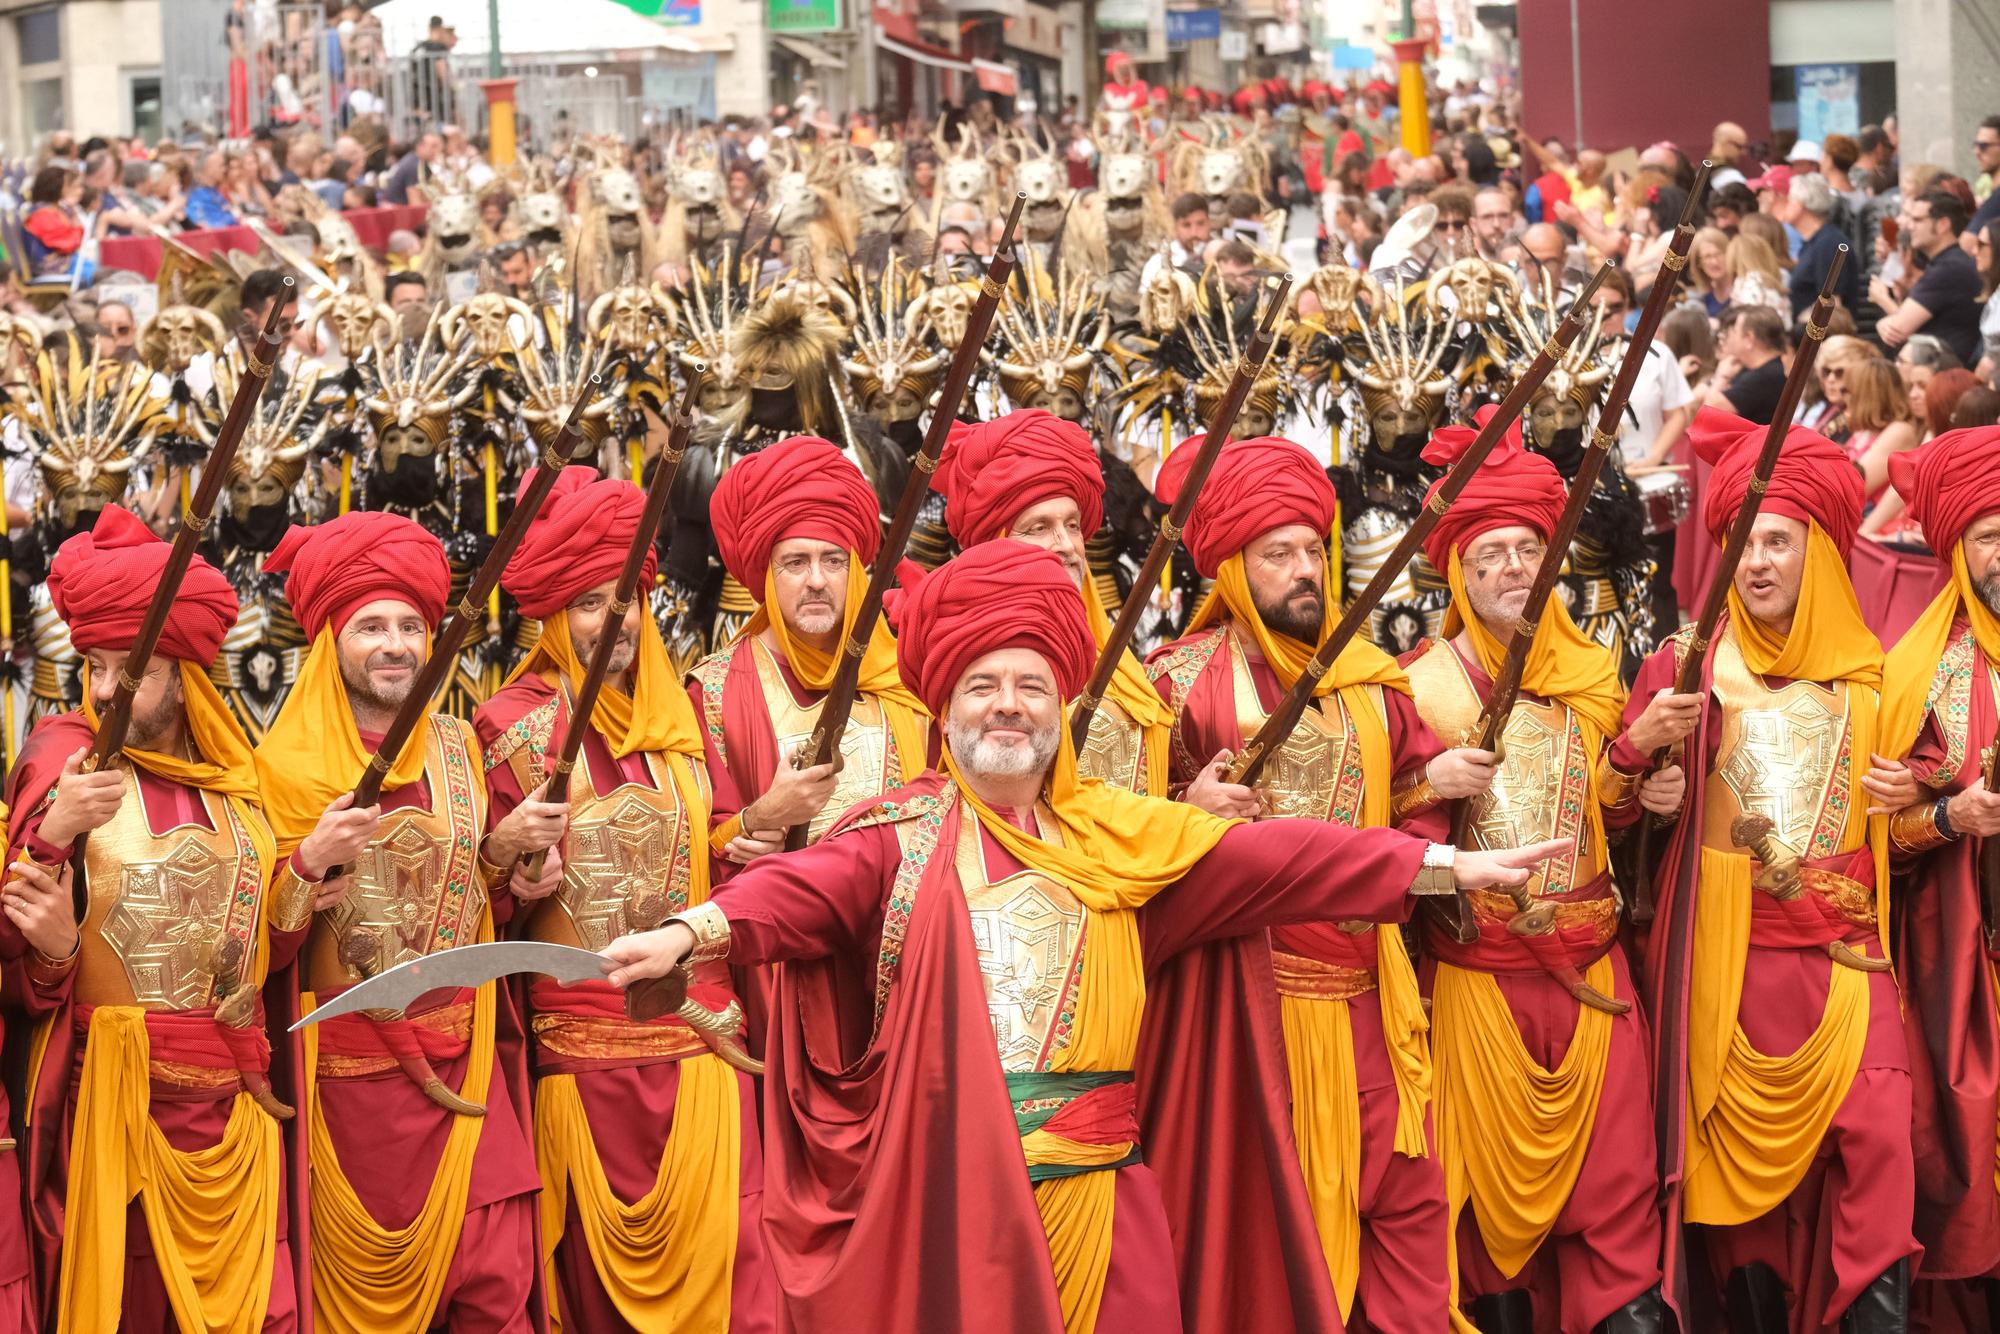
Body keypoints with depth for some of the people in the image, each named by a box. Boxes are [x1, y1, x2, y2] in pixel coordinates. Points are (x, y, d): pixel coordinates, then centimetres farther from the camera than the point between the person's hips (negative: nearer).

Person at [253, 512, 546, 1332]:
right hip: (351, 1071, -3)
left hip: (463, 1063, 3)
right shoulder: (284, 765, -4)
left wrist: (507, 850, -1)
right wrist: (311, 860, -22)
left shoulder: (457, 747, 8)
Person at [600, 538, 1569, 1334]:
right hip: (946, 1195, -2)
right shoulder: (904, 835, 4)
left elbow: (1271, 860, 6)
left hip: (1097, 1193, 2)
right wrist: (690, 933, -33)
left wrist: (1447, 866, 0)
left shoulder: (1122, 835, 11)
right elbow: (801, 889, -13)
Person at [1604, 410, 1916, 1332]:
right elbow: (1609, 808, 1)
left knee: (1878, 1138, -15)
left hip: (1843, 954, 1)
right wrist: (1641, 743, -16)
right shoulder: (1688, 664, 5)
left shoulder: (1870, 676, 9)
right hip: (1724, 955, -1)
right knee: (1741, 1151, 1)